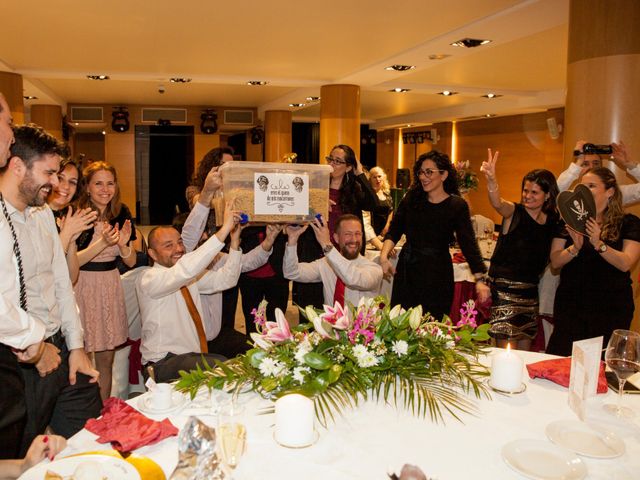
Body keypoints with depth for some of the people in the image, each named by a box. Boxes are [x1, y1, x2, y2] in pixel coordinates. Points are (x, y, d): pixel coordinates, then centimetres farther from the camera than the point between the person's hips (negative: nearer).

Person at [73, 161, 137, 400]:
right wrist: (103, 242, -25)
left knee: (106, 360, 13)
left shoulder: (122, 214, 4)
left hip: (110, 286, 5)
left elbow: (131, 261, 7)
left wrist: (123, 244, -14)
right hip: (83, 287, -5)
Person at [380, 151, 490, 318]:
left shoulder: (457, 205, -7)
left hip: (437, 274, -3)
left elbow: (468, 243, -12)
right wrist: (384, 256, -16)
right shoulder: (412, 198, 3)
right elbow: (394, 231, 1)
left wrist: (480, 279, -22)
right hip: (407, 270, 3)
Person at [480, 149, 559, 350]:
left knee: (524, 351, 15)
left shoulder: (552, 221, 7)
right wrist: (491, 180, -48)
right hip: (504, 287, -5)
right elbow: (498, 204, -30)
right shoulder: (515, 212, -7)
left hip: (530, 290, 5)